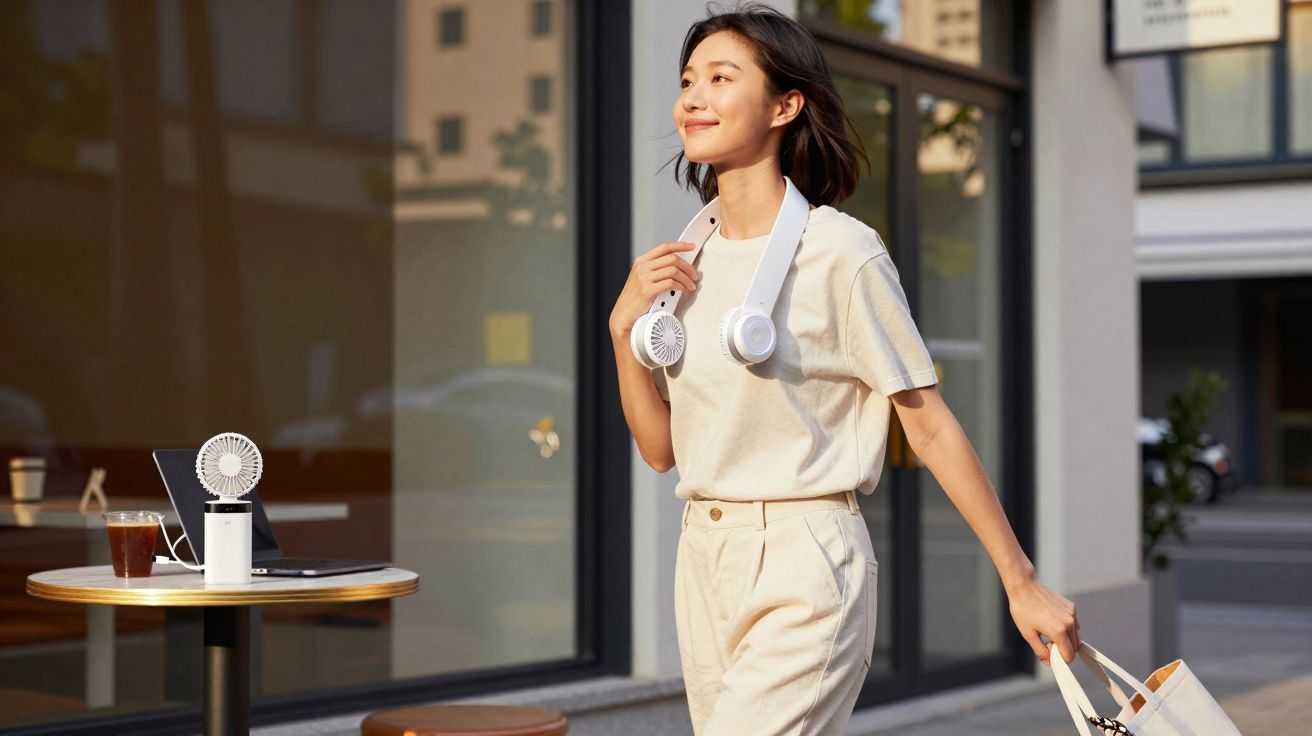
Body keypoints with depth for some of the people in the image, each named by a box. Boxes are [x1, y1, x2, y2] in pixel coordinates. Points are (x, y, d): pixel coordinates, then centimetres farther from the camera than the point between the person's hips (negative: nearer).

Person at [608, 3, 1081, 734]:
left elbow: (931, 427, -8)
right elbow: (661, 448, 12)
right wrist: (625, 326, -2)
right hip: (704, 563, 7)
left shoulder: (840, 252, -10)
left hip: (805, 569, -7)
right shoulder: (687, 262, 9)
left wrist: (1023, 582, -7)